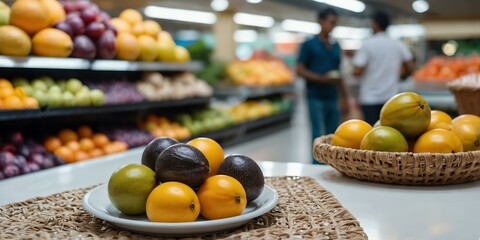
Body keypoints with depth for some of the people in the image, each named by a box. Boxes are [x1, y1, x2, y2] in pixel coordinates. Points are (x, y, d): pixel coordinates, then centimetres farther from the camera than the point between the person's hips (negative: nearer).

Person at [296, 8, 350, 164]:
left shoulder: (336, 46, 15)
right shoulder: (309, 44, -1)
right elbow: (300, 70, -5)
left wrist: (345, 96, 16)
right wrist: (321, 78, -18)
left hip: (332, 98, 5)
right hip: (316, 97, -5)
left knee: (333, 135, 7)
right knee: (319, 135, -6)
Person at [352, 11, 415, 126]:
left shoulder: (367, 44, -9)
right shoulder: (399, 45, 4)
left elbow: (357, 71, -14)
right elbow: (410, 68, 4)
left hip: (370, 97, -4)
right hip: (391, 97, 4)